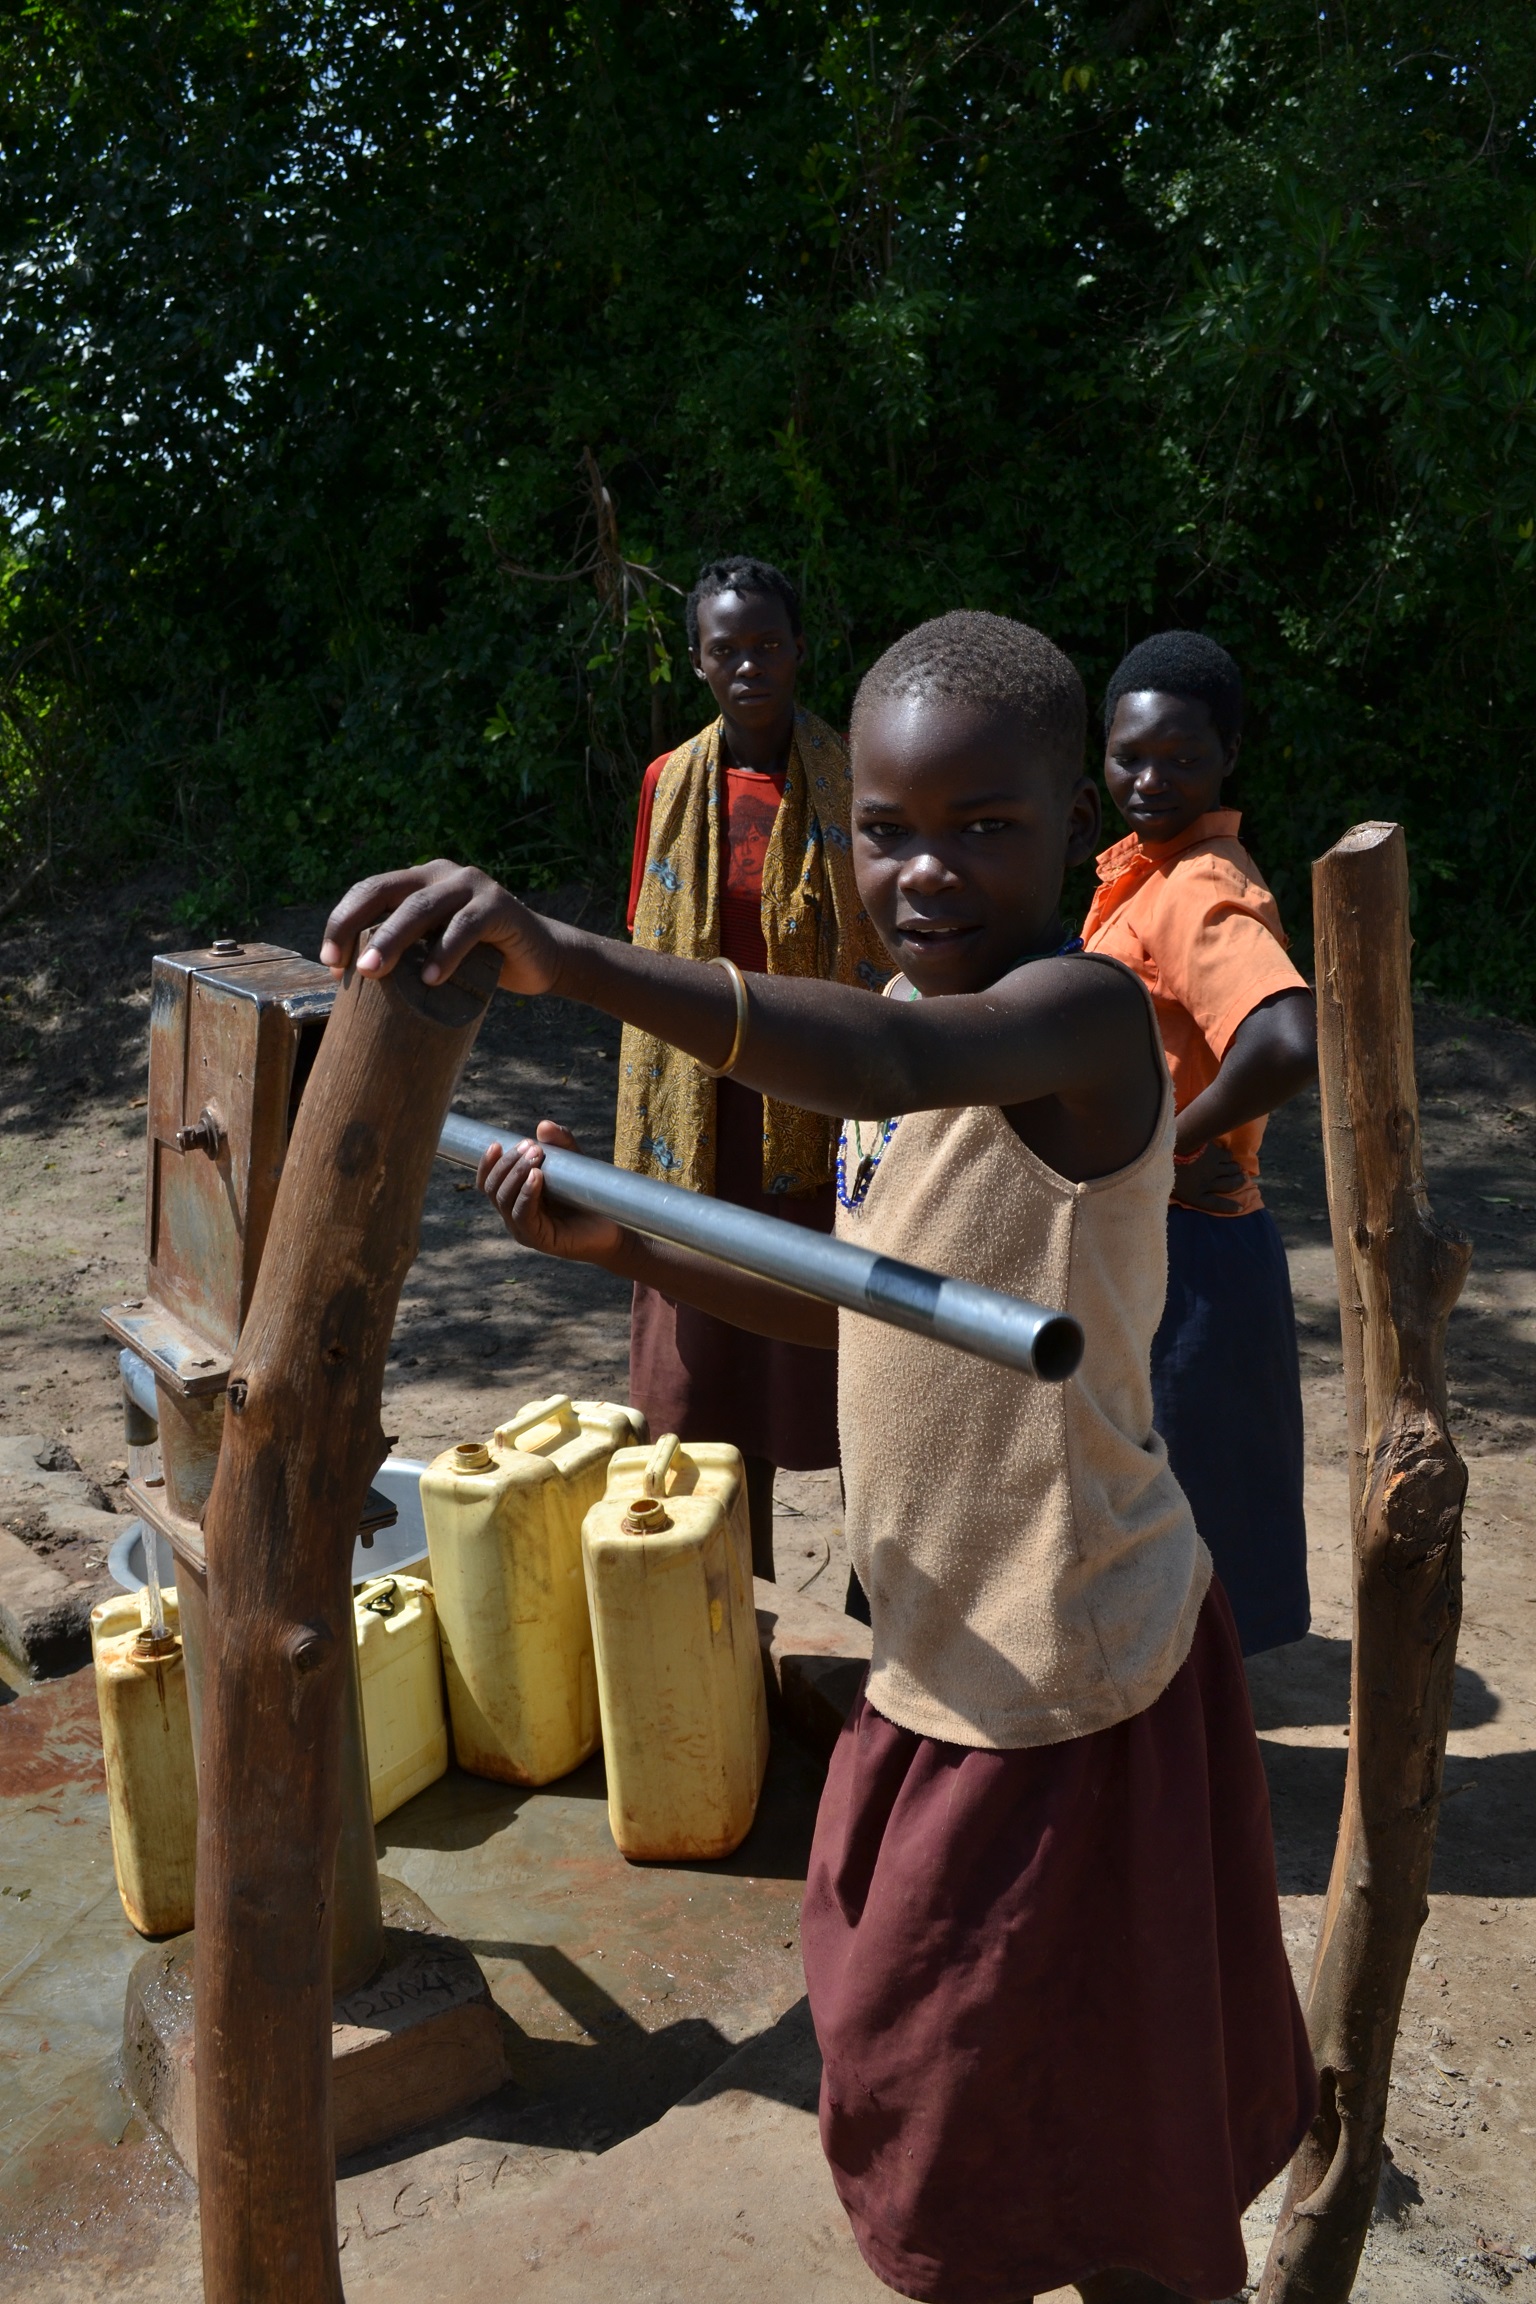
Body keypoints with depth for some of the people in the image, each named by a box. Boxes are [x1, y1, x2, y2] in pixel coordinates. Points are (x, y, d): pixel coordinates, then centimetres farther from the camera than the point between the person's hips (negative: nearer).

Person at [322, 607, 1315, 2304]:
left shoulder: (1083, 1012, -23)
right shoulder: (906, 1024, 4)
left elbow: (888, 1058, -47)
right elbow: (861, 1313, 10)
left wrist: (563, 955, -58)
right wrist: (619, 1243, -1)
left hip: (1063, 1672, -9)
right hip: (963, 1645, 9)